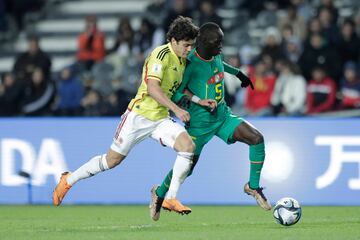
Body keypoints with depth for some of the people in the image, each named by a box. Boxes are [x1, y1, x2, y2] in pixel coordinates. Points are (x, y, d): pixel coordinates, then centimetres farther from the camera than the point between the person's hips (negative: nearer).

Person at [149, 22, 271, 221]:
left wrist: (238, 73, 32)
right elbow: (174, 92, -17)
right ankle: (159, 193, 37)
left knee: (257, 138, -14)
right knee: (187, 167, 6)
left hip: (222, 116, 6)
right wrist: (184, 98, -36)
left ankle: (253, 187, 2)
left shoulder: (216, 56, 0)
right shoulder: (191, 64, -22)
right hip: (199, 122, -6)